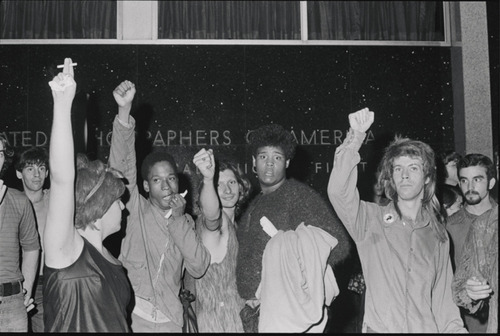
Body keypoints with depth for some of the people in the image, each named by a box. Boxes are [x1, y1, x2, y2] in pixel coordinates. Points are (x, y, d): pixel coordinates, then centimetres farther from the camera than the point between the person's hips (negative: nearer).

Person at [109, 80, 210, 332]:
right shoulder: (136, 209, 3)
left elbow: (199, 268, -1)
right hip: (130, 314, -2)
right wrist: (124, 110, -22)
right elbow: (122, 164, -11)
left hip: (169, 318, 3)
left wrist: (178, 220, -6)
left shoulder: (186, 221, 12)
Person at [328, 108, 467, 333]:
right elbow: (338, 191, -20)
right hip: (378, 327, -3)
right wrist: (356, 137, -25)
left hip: (427, 328, 3)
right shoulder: (370, 220, -2)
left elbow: (442, 297, 12)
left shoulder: (438, 234, 9)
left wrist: (455, 328, -2)